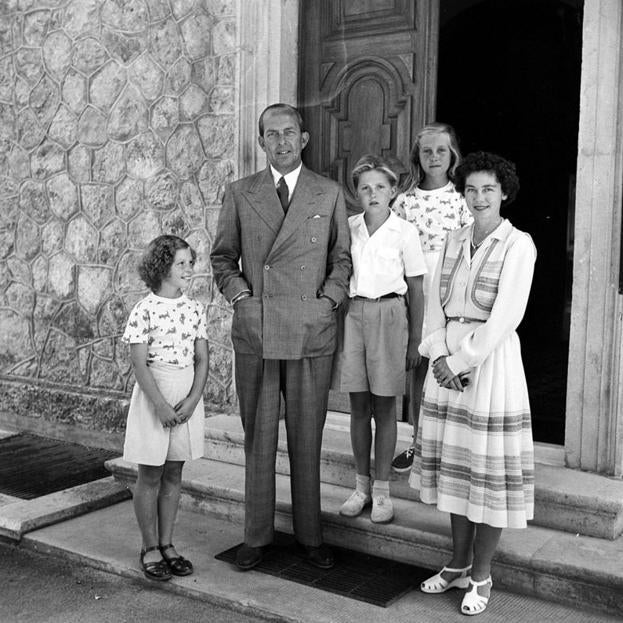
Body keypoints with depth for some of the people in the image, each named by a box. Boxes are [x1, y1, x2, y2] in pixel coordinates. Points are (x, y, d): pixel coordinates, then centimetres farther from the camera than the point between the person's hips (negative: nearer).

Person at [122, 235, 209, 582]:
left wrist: (192, 400, -10)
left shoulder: (195, 310, 3)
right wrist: (161, 405, -18)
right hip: (153, 395, -4)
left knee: (174, 473, 12)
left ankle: (167, 543, 24)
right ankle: (150, 549, 18)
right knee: (151, 475, 5)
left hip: (188, 396, 4)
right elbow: (140, 365, -13)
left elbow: (202, 360, 2)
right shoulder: (145, 310, -11)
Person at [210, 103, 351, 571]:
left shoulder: (329, 194, 9)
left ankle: (310, 535, 22)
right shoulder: (240, 194, 9)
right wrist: (239, 294, -2)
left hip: (312, 333, 0)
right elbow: (222, 257, 13)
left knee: (307, 439, 7)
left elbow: (342, 257, 12)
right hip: (254, 331, 1)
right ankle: (257, 535, 20)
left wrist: (330, 299, -3)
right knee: (258, 437, 7)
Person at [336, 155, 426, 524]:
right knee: (359, 406, 8)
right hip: (352, 313, 3)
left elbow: (416, 290, 0)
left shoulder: (404, 231, -2)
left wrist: (415, 339, -1)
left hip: (388, 315, -3)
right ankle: (362, 485, 21)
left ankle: (382, 490, 15)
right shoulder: (347, 228, 6)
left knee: (384, 408, 4)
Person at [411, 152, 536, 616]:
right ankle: (459, 565, 28)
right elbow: (436, 303, 7)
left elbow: (506, 316, -14)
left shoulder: (519, 245, -7)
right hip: (448, 360, 6)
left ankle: (481, 576, 18)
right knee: (454, 463, 12)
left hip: (491, 359, -5)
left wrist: (462, 361, -15)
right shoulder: (454, 241, 10)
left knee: (489, 470, 2)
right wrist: (440, 356, -7)